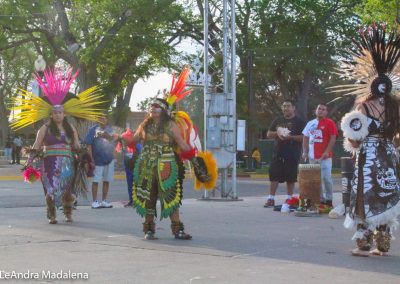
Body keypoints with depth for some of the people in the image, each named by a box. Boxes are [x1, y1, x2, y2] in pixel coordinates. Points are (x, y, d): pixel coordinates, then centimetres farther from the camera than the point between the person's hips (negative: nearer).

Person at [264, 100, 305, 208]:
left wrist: (290, 137, -18)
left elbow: (303, 138, -6)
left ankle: (289, 199, 11)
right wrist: (277, 133, -5)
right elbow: (268, 134, 15)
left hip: (292, 155, -3)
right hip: (278, 153, 4)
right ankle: (270, 199, 1)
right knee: (274, 176, -1)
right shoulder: (277, 120, 15)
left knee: (290, 178, 1)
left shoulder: (299, 122, 2)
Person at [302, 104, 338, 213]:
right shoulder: (310, 123, 16)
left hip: (324, 156, -6)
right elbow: (305, 138, 20)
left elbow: (333, 138, -10)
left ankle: (328, 201, -4)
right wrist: (305, 152, 9)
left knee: (326, 178, -10)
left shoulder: (329, 123, -3)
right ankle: (320, 200, 18)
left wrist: (327, 151, -18)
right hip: (312, 156, 6)